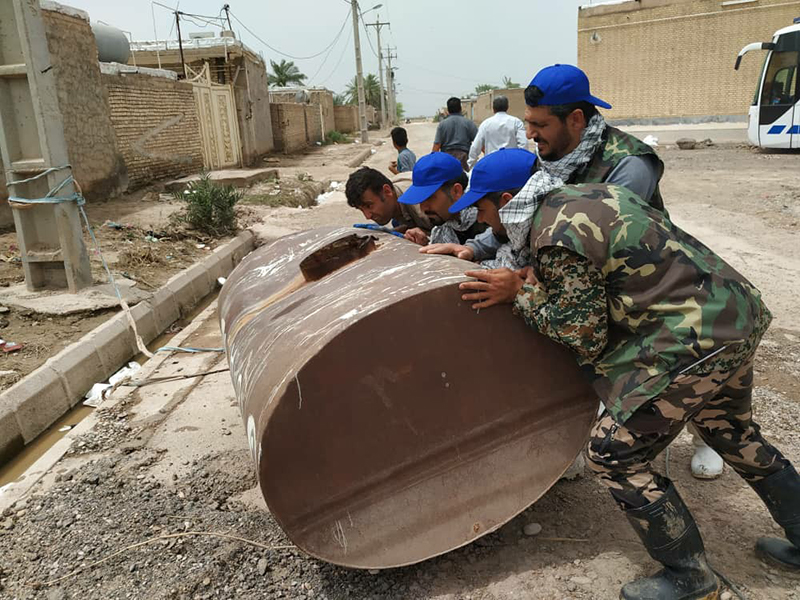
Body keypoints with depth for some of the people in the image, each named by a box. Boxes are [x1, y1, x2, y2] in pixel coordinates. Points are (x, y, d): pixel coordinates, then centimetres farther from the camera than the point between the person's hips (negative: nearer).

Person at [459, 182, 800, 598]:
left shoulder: (556, 240, -20)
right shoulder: (585, 192, 9)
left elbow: (587, 338, -13)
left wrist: (522, 294, -5)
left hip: (697, 340, -10)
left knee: (614, 453, 2)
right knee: (733, 434, 29)